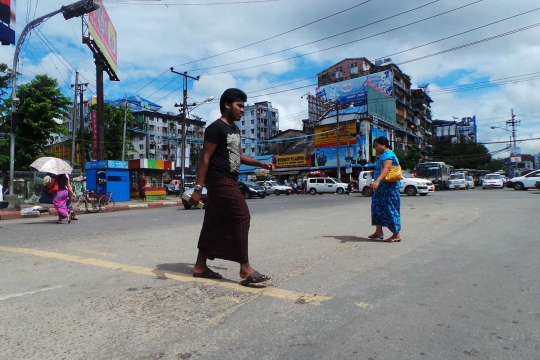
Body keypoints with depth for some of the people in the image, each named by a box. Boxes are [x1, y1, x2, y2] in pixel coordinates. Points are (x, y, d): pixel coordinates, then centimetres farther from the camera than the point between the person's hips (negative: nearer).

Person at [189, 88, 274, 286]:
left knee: (214, 223, 10)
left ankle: (200, 266, 19)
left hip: (229, 181, 9)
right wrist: (198, 187, -18)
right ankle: (245, 269, -7)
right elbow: (205, 158, -15)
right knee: (241, 217, -12)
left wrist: (260, 164, 12)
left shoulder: (234, 129, 18)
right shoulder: (216, 127, -10)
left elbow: (238, 155, 24)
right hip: (220, 181, -9)